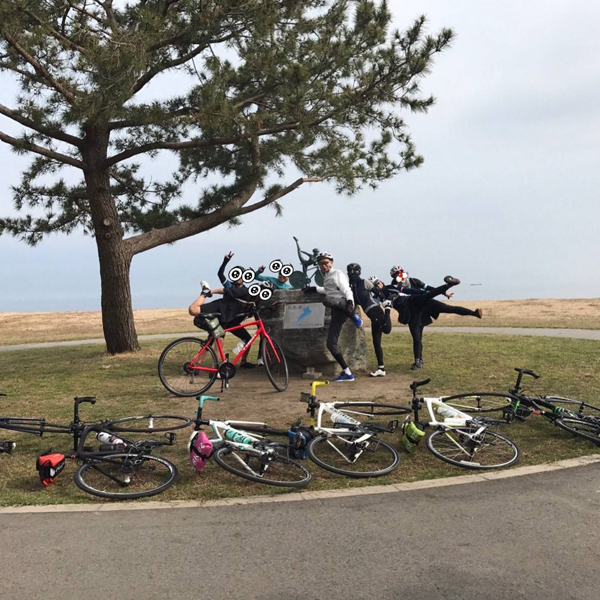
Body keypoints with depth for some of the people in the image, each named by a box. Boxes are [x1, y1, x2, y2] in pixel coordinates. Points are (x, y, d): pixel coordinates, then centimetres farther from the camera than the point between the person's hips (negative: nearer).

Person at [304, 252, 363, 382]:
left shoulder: (337, 274, 3)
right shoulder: (326, 277, 27)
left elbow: (346, 290, -9)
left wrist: (350, 302, -26)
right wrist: (314, 288, 45)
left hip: (343, 304, -7)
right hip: (336, 312, 8)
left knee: (328, 301, -41)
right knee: (331, 344, -1)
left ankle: (353, 316, -27)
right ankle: (347, 373, 2)